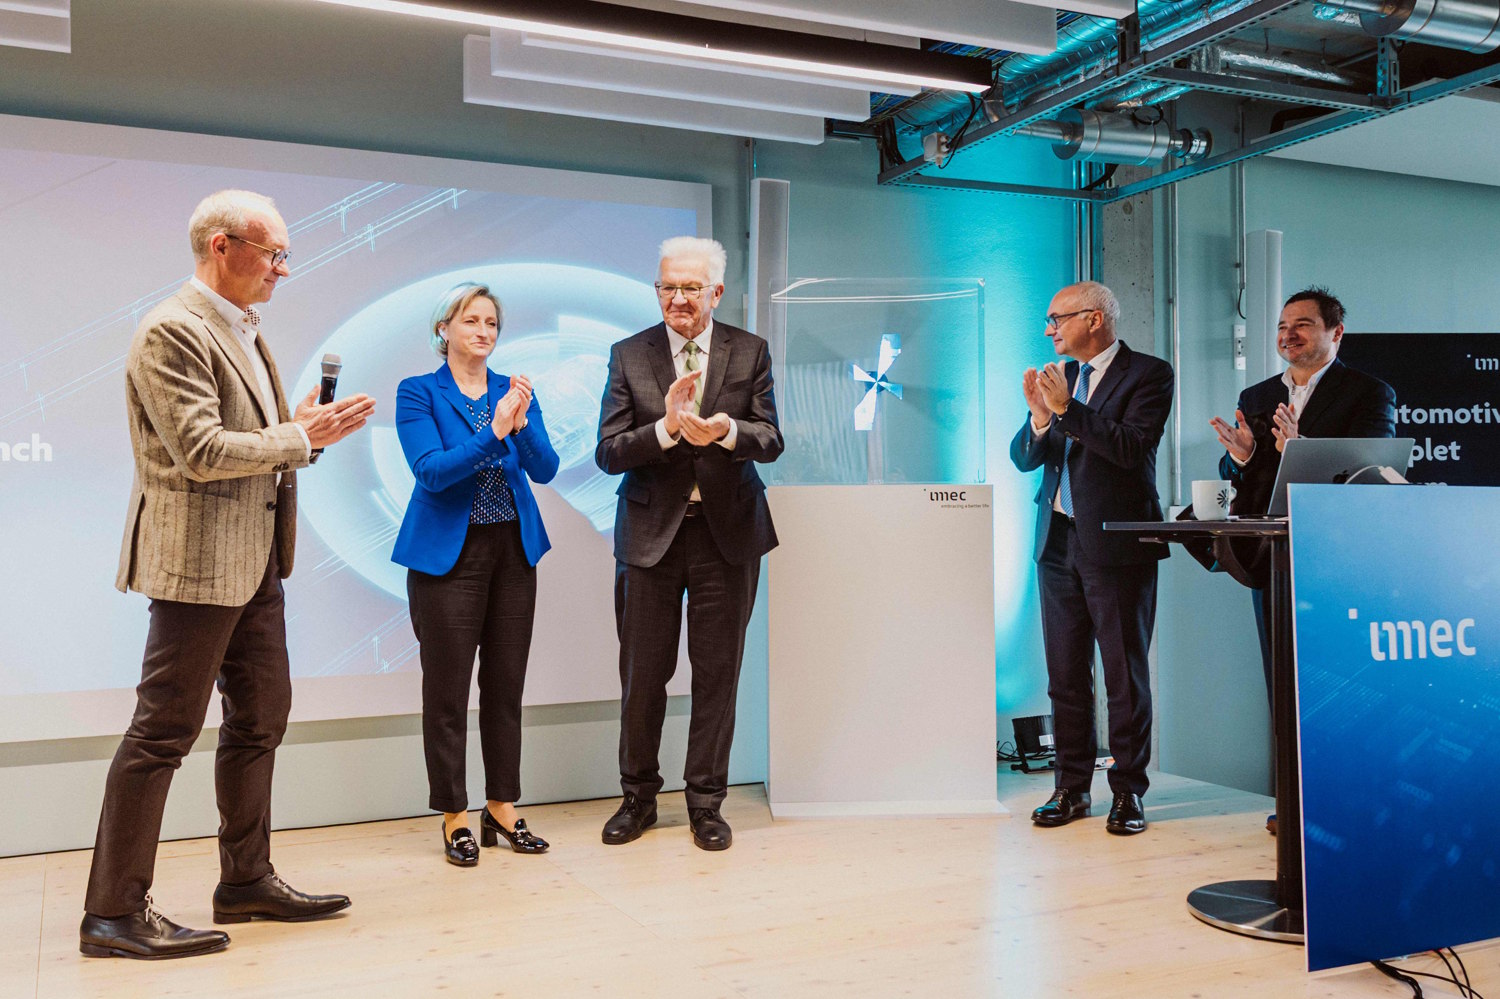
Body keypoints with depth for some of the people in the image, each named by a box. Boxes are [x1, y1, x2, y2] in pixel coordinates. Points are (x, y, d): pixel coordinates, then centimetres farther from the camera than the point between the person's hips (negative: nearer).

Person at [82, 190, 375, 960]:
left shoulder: (243, 329, 16)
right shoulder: (173, 332, -14)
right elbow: (203, 451, -22)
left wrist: (303, 426, 3)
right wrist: (302, 438, -14)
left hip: (255, 560, 10)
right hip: (199, 559, -10)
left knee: (260, 717, 15)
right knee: (163, 731, -4)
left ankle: (247, 881, 27)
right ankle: (113, 912, 7)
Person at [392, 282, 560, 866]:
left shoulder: (514, 391, 8)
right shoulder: (418, 393, -3)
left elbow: (545, 469, -3)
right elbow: (431, 471, -16)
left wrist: (521, 425, -22)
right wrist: (493, 431, -25)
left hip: (513, 552, 4)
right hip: (448, 554, -4)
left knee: (506, 684, 8)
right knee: (447, 688, 1)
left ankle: (502, 808, 20)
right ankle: (454, 817, 12)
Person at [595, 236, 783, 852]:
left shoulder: (750, 352, 3)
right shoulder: (629, 355, 1)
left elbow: (770, 442, -5)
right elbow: (609, 453, -6)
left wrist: (726, 430, -26)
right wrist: (667, 429, -23)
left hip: (727, 530, 0)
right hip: (652, 530, 0)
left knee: (718, 674, 6)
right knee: (642, 674, 8)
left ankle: (706, 803, 20)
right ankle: (638, 797, 26)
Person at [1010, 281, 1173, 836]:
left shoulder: (1148, 374, -3)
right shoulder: (1057, 376, 14)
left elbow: (1135, 447, -19)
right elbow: (1023, 459, 10)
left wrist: (1066, 407, -21)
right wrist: (1040, 416, -9)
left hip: (1116, 541, -6)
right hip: (1058, 540, 6)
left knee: (1125, 676, 1)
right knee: (1065, 675, 9)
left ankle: (1128, 792, 12)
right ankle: (1072, 787, 18)